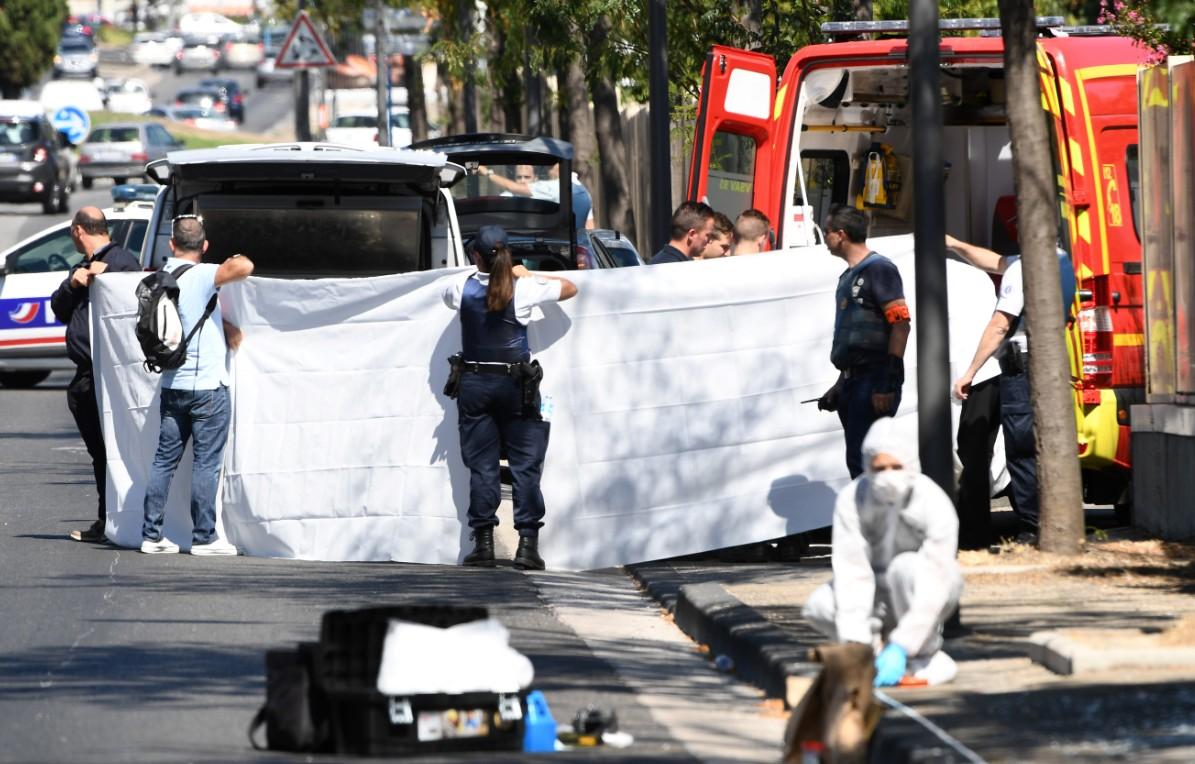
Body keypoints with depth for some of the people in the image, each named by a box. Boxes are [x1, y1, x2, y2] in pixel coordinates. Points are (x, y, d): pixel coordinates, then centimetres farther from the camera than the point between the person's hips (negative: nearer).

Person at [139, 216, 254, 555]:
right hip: (208, 386, -6)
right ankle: (204, 537, 1)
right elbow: (245, 268, -28)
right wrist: (236, 260, -5)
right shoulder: (201, 276, -14)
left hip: (172, 384, 6)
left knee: (164, 460, 9)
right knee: (206, 464, -1)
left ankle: (151, 534, 9)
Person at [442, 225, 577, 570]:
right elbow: (569, 288, 6)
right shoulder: (523, 289, -8)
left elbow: (447, 297, 22)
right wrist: (527, 275, 14)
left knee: (481, 465, 5)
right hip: (516, 383, -1)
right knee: (525, 464, 2)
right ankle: (527, 543, -4)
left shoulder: (462, 287, -3)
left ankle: (483, 543, 2)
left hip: (474, 383, 1)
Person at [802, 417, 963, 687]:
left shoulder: (935, 505, -28)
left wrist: (900, 648, -40)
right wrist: (856, 644, -37)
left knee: (907, 567, -36)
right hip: (878, 590, 2)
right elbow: (851, 573, -27)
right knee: (818, 607, -25)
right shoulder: (852, 500, -21)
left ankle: (927, 656, -18)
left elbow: (934, 589, -32)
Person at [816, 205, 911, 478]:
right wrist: (841, 384, 24)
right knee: (858, 461, 11)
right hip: (854, 381, 10)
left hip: (875, 381, -10)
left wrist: (888, 383, -22)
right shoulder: (848, 276, 20)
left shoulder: (878, 269, -9)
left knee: (863, 461, -15)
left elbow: (900, 324, -17)